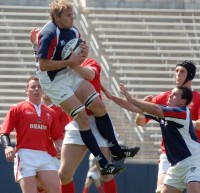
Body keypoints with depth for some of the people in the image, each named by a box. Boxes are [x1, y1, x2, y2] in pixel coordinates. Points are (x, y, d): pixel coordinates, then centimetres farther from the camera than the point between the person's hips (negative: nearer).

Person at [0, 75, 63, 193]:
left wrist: (59, 148, -3)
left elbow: (57, 136, 18)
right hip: (25, 156, -3)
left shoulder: (50, 112, 17)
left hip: (45, 156, 4)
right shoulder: (17, 109, 7)